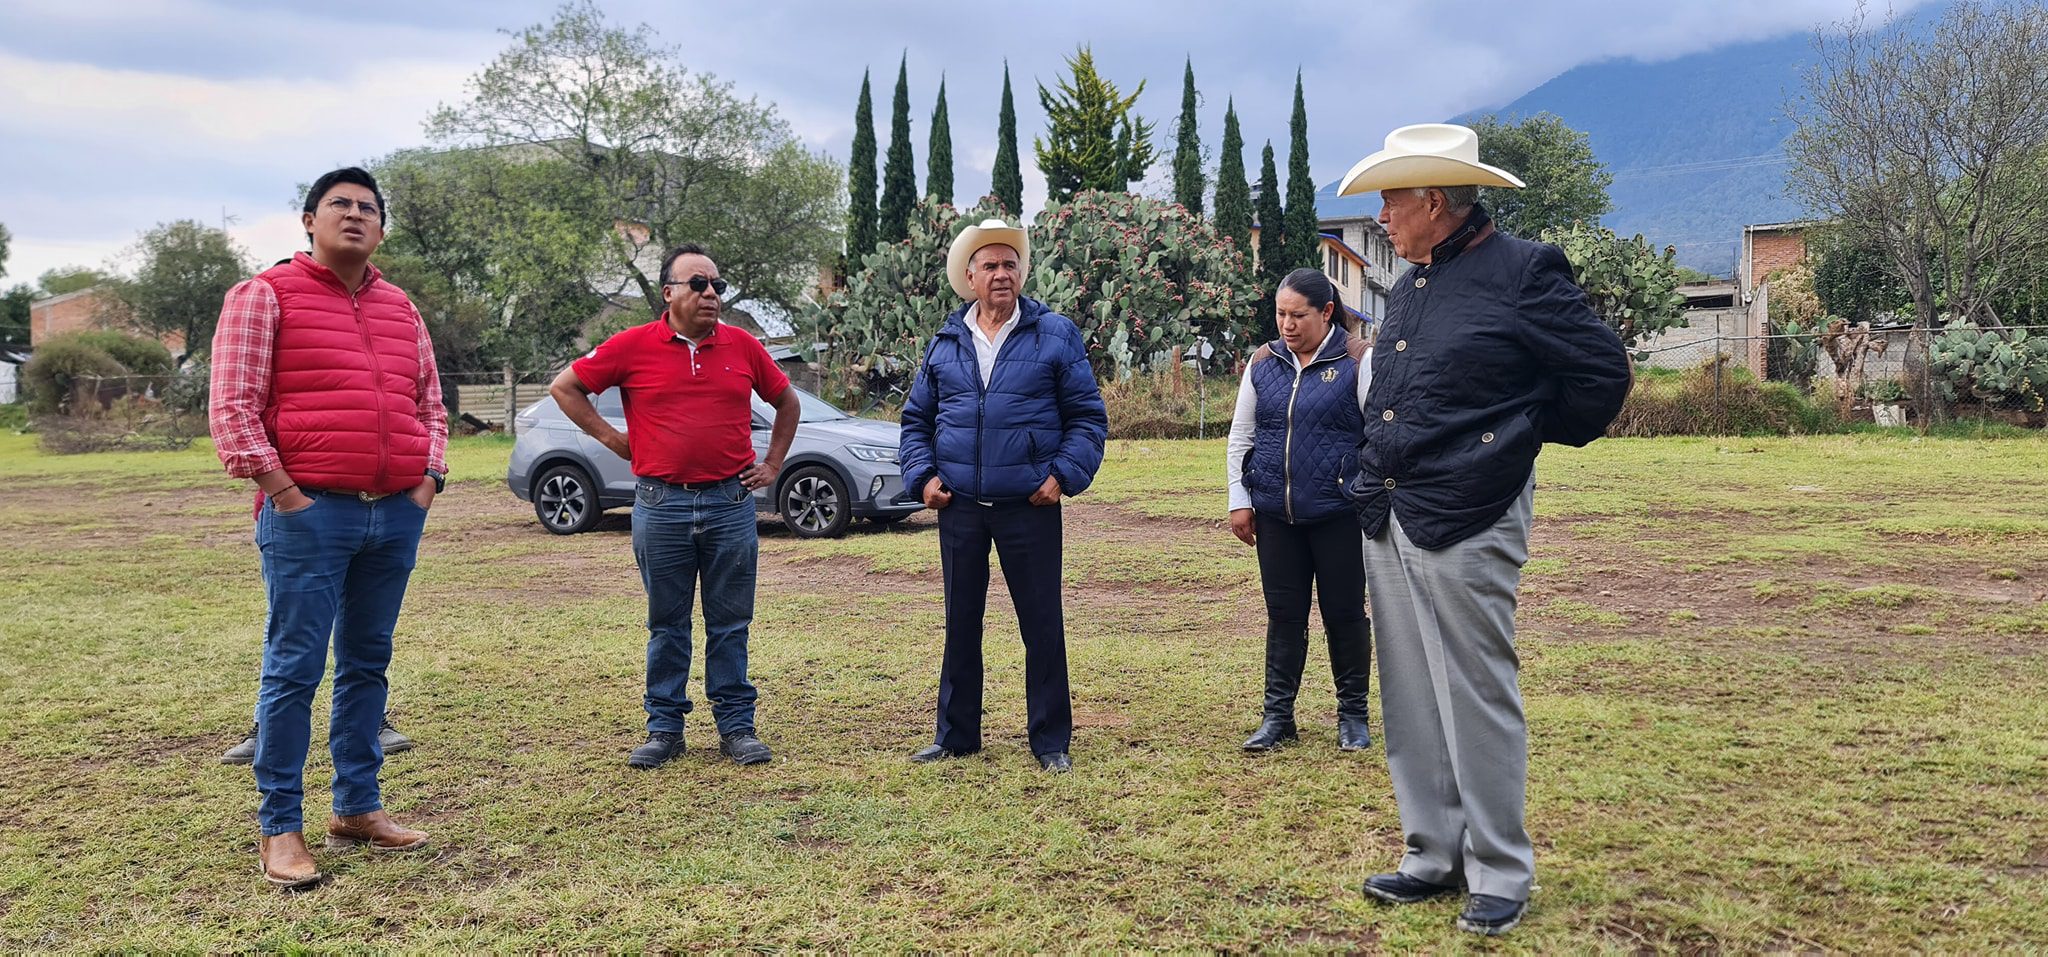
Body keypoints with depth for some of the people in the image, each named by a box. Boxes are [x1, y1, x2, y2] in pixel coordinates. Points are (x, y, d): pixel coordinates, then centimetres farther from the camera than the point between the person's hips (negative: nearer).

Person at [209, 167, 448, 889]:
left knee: (367, 664, 11)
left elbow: (430, 405, 22)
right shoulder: (264, 295, 1)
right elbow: (231, 408, -6)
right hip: (309, 513, -5)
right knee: (295, 667, -3)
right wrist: (282, 492, -12)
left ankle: (357, 807, 21)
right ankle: (279, 828, 6)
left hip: (397, 515, 5)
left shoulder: (402, 310, 17)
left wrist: (428, 479, 7)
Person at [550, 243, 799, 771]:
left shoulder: (742, 346, 5)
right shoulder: (634, 346, -1)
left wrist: (773, 464, 13)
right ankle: (664, 727, 18)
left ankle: (736, 726, 15)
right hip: (661, 505, -1)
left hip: (731, 504, 1)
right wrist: (612, 438, 3)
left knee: (730, 624, 6)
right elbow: (564, 387, 8)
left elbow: (786, 401, 20)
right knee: (667, 624, 8)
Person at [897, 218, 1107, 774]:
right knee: (960, 624, 11)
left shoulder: (1056, 335, 0)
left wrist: (1063, 475, -10)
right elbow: (916, 419, 16)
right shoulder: (945, 343, 9)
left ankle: (1051, 742, 14)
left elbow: (1088, 417, 1)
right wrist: (923, 475, 2)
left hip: (1030, 508, -3)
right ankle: (956, 735, 23)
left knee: (1043, 626, 2)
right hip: (960, 508, 3)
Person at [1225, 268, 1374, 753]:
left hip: (1339, 513, -3)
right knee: (1284, 615, 9)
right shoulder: (1263, 363, 7)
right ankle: (1277, 715, 18)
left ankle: (1354, 714, 22)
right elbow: (1240, 435, 13)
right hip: (1275, 514, 4)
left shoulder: (1358, 362, -5)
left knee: (1344, 613, 6)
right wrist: (1239, 499, 9)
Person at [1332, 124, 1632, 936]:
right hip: (1388, 520, 8)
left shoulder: (1523, 271, -8)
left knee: (1478, 702, -1)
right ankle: (1434, 855, 25)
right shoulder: (1409, 286, 15)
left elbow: (1603, 372, -6)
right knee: (1411, 703, 12)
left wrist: (1523, 436, 2)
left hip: (1466, 523, -8)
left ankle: (1500, 876, 13)